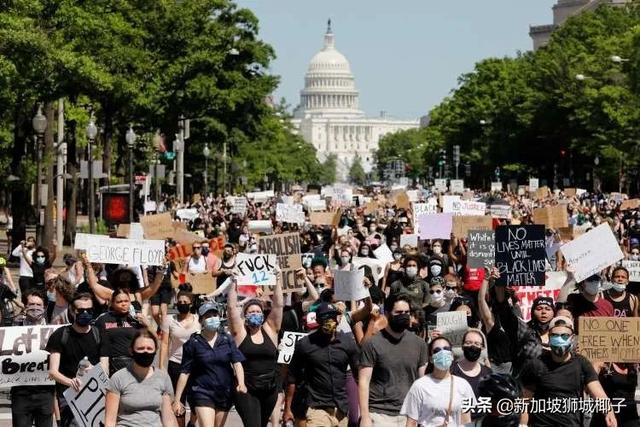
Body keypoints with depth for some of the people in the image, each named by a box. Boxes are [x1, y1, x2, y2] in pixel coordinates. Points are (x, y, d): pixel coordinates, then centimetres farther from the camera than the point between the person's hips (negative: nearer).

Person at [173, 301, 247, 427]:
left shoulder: (227, 340, 5)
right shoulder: (193, 343, -3)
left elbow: (237, 362, -3)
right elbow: (185, 372, -1)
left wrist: (241, 383, -22)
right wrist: (177, 400, -3)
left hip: (225, 393, 4)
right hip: (203, 393, -3)